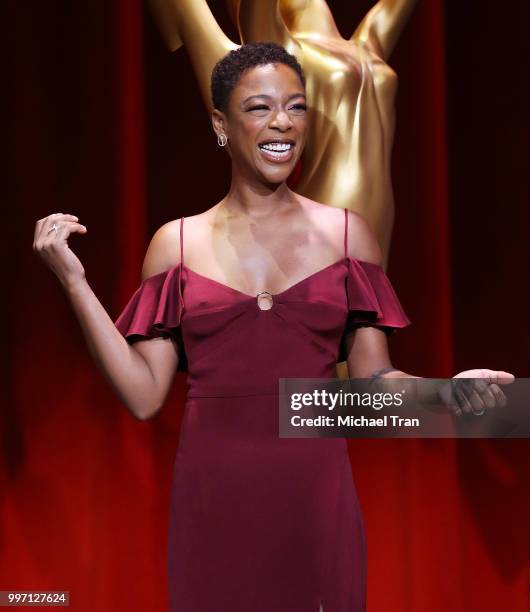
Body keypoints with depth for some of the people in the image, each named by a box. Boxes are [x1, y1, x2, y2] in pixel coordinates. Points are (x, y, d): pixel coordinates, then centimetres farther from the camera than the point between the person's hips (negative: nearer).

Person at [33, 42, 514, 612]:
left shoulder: (345, 233, 3)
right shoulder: (176, 243, 3)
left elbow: (373, 381, 3)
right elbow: (144, 395, -2)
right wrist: (75, 283, -7)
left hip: (315, 490, 0)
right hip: (212, 497, 0)